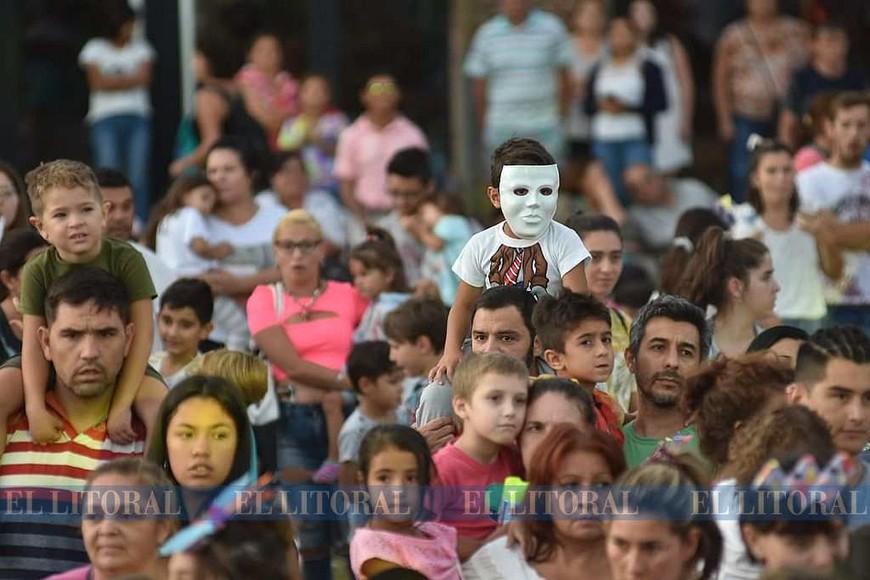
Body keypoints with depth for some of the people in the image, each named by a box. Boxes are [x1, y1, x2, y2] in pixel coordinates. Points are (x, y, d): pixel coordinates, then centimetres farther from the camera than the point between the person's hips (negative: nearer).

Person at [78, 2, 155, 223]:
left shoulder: (141, 48, 15)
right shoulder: (95, 48, 9)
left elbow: (143, 78, 0)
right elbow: (98, 83, -2)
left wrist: (112, 81, -4)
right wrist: (129, 79, -2)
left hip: (138, 119, 2)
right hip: (105, 120, -2)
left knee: (138, 178, -7)